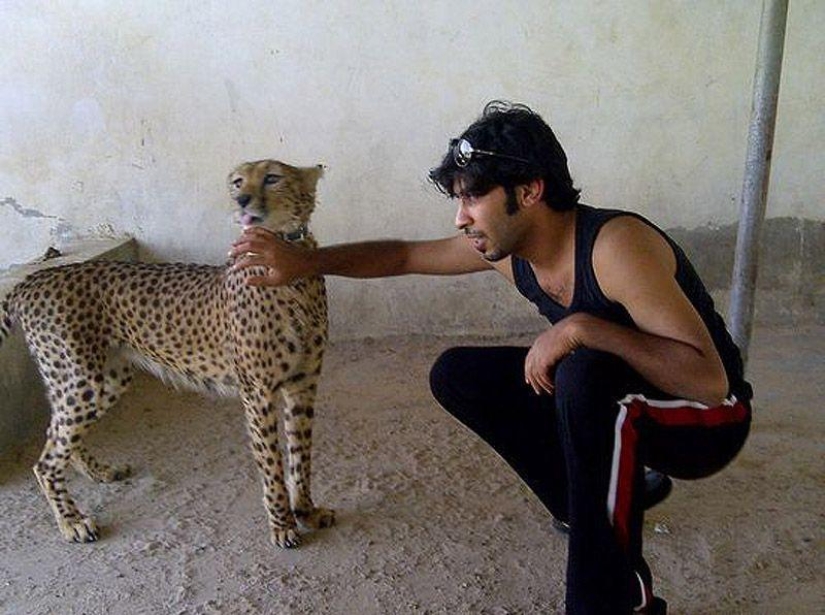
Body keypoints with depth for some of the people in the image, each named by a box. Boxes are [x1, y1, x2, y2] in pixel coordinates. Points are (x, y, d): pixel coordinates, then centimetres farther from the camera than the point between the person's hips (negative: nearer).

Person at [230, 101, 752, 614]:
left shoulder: (616, 245, -31)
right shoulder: (505, 247, -9)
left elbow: (710, 380, -34)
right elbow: (404, 255, 5)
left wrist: (583, 327, -40)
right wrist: (306, 262, -3)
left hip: (708, 419, -6)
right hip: (605, 401, 7)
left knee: (585, 372, -39)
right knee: (455, 376, -2)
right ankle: (616, 499, 8)